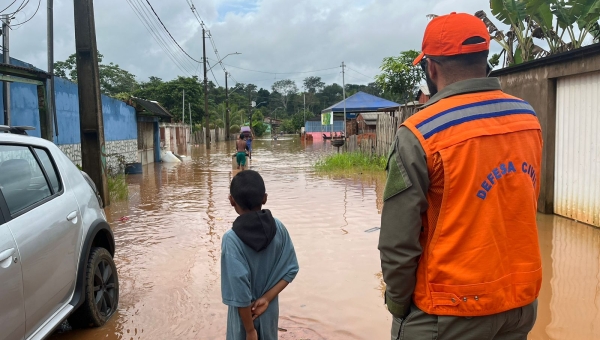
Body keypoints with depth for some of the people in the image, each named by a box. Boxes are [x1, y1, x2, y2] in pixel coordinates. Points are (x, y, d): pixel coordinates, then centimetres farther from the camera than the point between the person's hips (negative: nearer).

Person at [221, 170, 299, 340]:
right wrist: (266, 298, -12)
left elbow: (240, 290, -26)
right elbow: (291, 269, -8)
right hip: (270, 309, 4)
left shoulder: (232, 239, -27)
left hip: (244, 314, -4)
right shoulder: (278, 227, -12)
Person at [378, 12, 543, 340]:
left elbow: (398, 241, -17)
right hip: (523, 299, 6)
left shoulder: (419, 133, -20)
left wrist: (398, 303, -4)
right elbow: (525, 208, 8)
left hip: (451, 312, -5)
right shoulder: (528, 118, -1)